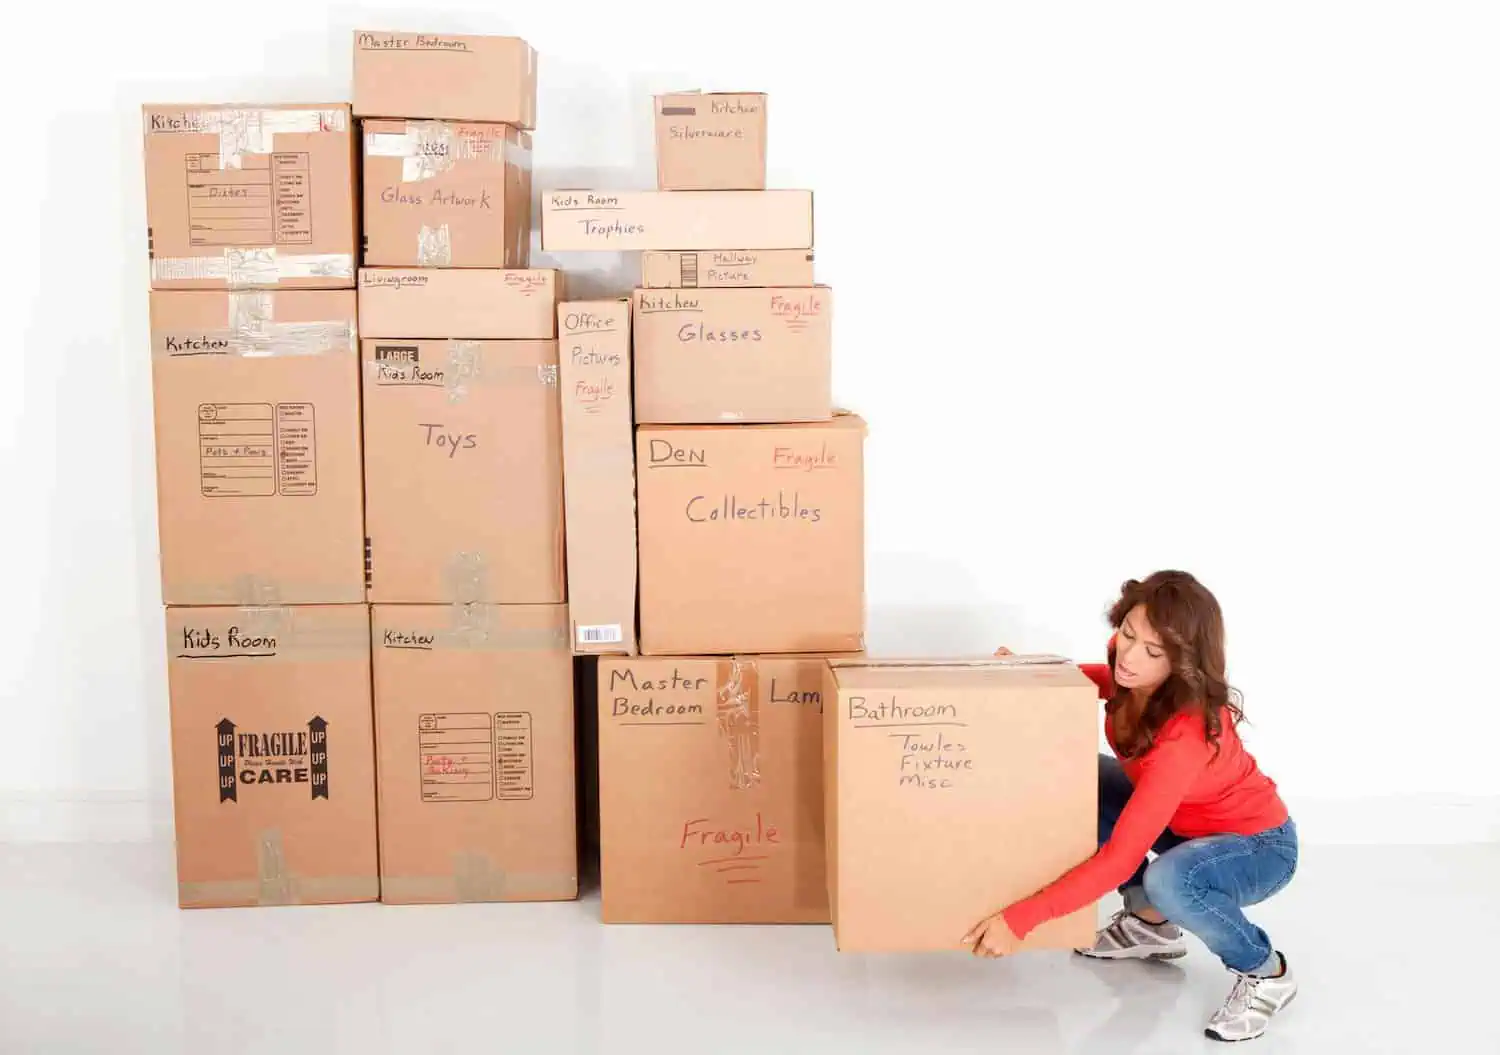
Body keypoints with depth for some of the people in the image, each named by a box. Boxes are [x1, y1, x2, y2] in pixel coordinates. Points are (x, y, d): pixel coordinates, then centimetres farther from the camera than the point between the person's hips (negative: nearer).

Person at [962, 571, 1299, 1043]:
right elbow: (1115, 678, 11)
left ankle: (1266, 972, -6)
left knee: (1168, 881, -38)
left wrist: (1021, 919, -37)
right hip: (1187, 821, 8)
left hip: (1258, 844, -8)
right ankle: (1150, 923, 9)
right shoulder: (1133, 674, -18)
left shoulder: (1187, 734, -39)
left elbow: (1120, 857, -39)